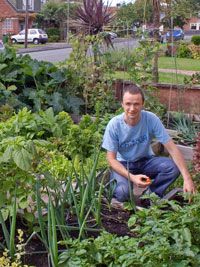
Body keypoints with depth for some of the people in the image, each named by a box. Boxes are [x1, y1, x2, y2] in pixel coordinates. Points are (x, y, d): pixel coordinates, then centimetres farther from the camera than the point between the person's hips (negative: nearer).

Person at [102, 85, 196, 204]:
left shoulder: (152, 119, -21)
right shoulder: (114, 125, -22)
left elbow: (172, 148, -21)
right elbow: (111, 159, -17)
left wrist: (187, 178, -31)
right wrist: (132, 177, -34)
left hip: (145, 161, 2)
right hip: (123, 164, -2)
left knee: (173, 167, -25)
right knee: (123, 193, -31)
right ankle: (113, 184, 7)